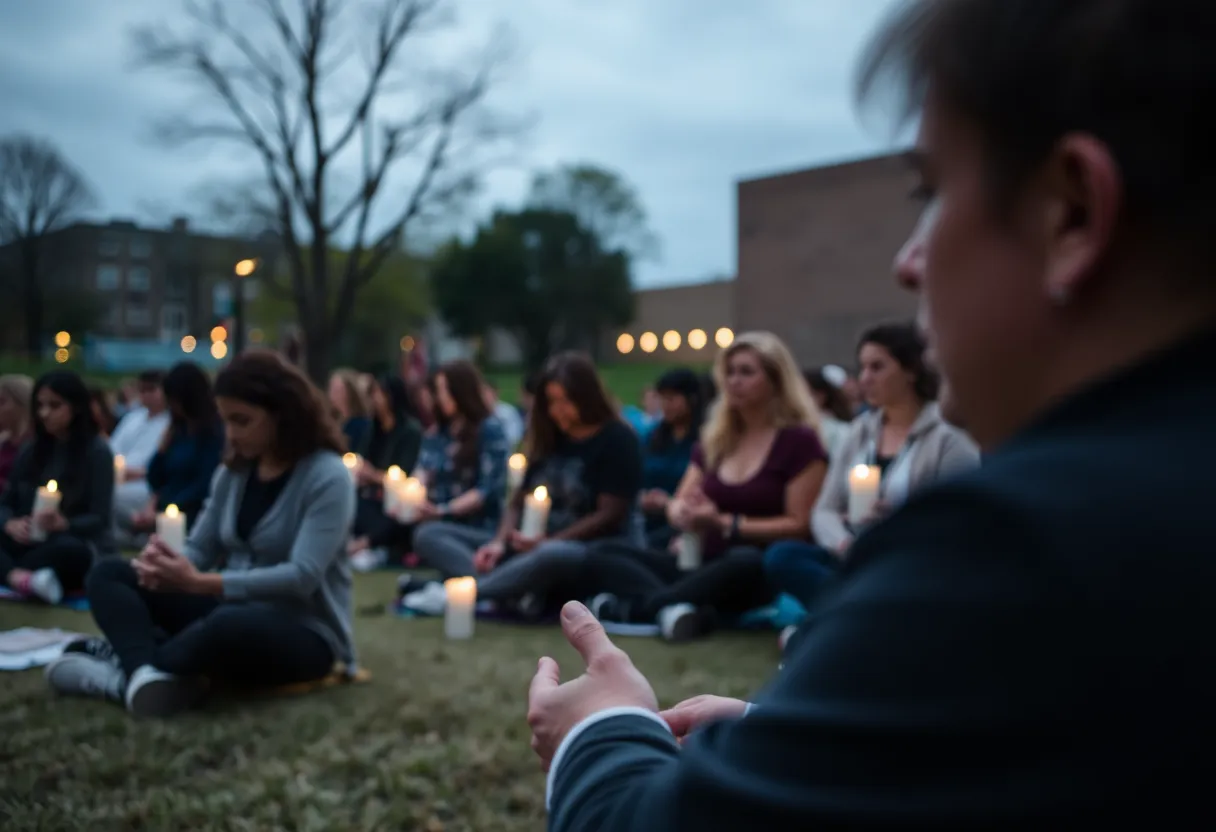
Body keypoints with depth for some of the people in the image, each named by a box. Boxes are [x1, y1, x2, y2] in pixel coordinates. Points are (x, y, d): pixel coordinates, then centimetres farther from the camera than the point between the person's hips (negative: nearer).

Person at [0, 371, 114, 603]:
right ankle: (22, 578, -48)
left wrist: (64, 524, -28)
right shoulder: (29, 451, 13)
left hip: (79, 545, -5)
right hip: (30, 543, 5)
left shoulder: (97, 452, -3)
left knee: (67, 549, -39)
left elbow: (100, 519, -7)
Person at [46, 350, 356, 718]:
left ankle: (124, 665, -15)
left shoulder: (327, 477, -16)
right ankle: (145, 675, -30)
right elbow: (200, 549, 7)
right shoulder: (234, 470, 7)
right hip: (231, 613, 8)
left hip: (304, 633, -8)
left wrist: (201, 583, -29)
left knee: (230, 626, -41)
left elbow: (302, 577, -24)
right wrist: (167, 563, -17)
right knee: (109, 574, -2)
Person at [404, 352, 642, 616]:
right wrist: (499, 542, -8)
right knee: (430, 534, -4)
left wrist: (548, 541, -19)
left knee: (551, 556, -44)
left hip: (593, 555, -7)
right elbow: (519, 501, 12)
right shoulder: (549, 439, 15)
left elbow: (610, 515, -11)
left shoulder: (617, 440, -4)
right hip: (533, 547, 8)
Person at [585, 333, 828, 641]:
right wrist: (686, 514, -11)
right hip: (706, 562, 6)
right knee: (603, 555, -12)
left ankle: (630, 607, -33)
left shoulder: (799, 441, -4)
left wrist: (725, 524, -16)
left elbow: (800, 525, -9)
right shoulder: (716, 437, 14)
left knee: (746, 562, -42)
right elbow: (678, 505, 14)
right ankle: (672, 607, -40)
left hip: (764, 571, -6)